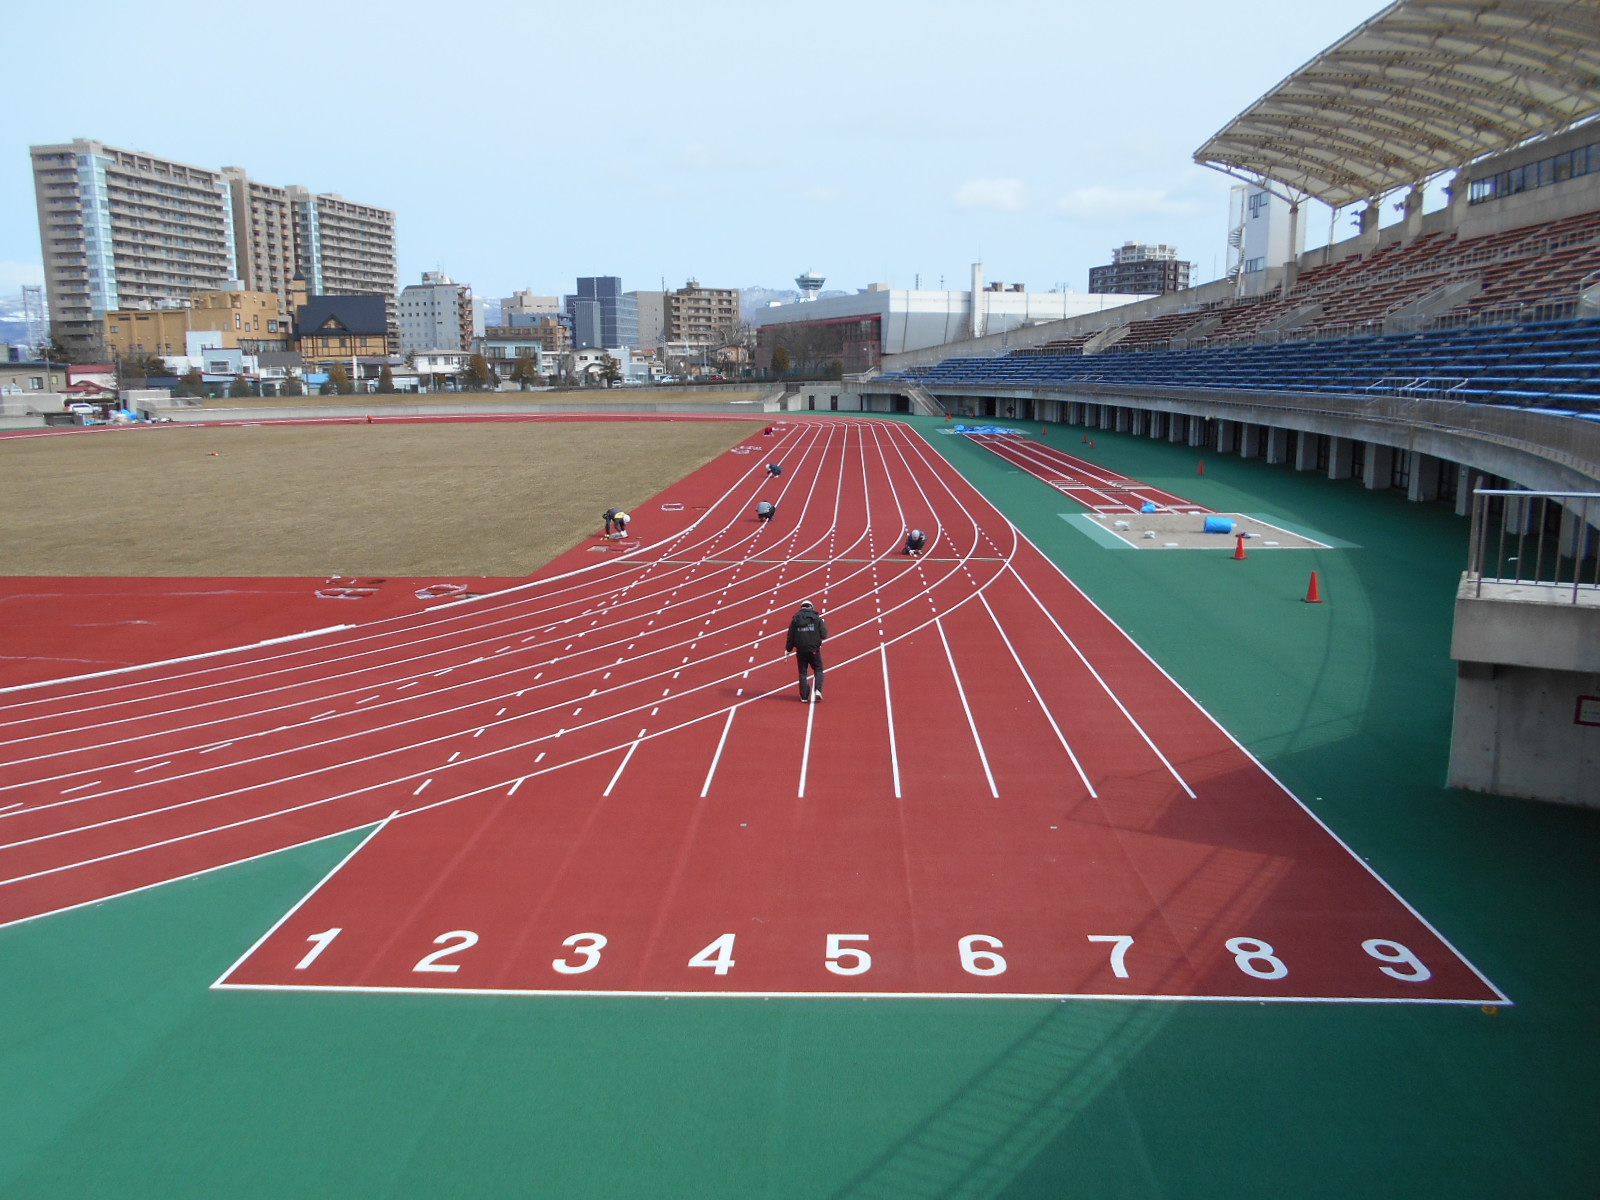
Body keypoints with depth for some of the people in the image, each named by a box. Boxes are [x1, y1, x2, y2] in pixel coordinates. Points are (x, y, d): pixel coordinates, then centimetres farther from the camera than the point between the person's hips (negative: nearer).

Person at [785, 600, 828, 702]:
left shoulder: (795, 620, 2)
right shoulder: (817, 618, -3)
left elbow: (790, 637, 2)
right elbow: (824, 635, -6)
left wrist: (788, 650, 10)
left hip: (801, 650, 2)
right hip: (814, 650, -1)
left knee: (803, 673, 9)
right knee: (818, 670, 12)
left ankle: (804, 697, 7)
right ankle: (818, 690, -10)